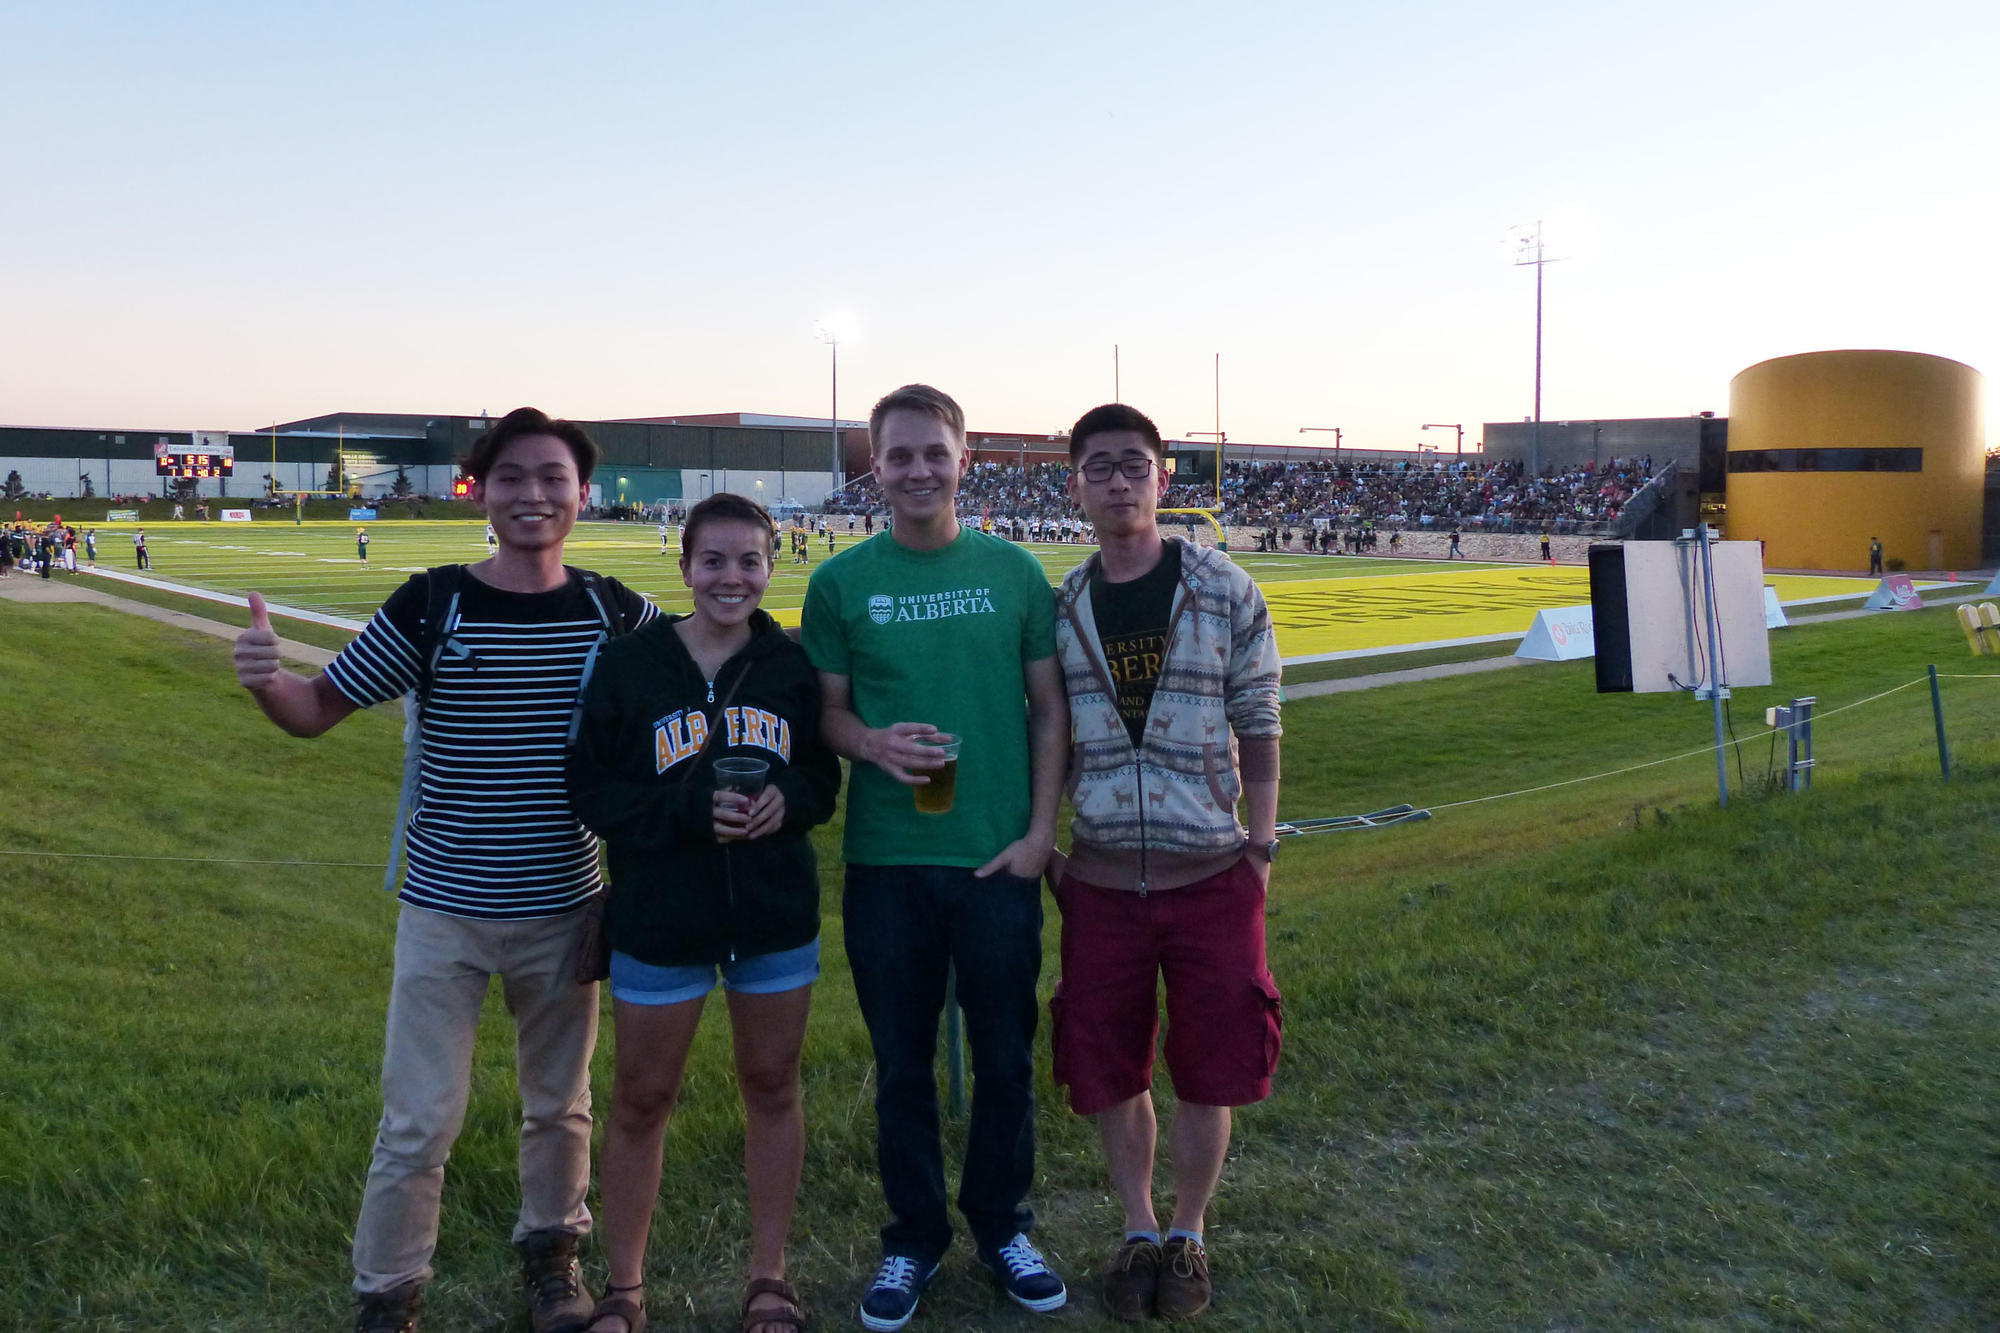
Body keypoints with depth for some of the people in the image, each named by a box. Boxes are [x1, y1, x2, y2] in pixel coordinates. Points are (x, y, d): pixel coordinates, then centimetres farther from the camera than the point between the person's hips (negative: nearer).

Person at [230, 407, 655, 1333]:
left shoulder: (614, 611, -4)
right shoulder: (432, 605, -9)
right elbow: (316, 711, -4)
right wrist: (264, 679, -27)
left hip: (564, 909, 2)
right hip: (446, 911, -2)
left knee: (560, 1106, 18)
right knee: (419, 1124, 2)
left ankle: (550, 1253, 41)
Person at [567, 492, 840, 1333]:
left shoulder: (791, 667, -2)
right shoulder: (629, 666, -7)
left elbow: (823, 775, 4)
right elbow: (591, 790, -8)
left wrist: (787, 802, -19)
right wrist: (691, 808, -23)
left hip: (778, 916, 2)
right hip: (658, 917, -2)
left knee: (772, 1089, 13)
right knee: (640, 1100, 10)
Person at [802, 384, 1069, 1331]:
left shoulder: (1014, 571, 1)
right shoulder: (842, 581, 0)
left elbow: (1049, 710, 4)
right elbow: (825, 713, 4)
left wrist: (1039, 833, -4)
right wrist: (873, 743, -18)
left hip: (999, 859, 1)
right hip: (886, 861, 0)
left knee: (1006, 1056, 11)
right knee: (902, 1063, 12)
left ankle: (1001, 1226, 32)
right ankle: (913, 1240, 30)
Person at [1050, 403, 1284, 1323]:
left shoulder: (1227, 593, -4)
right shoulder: (1058, 608, 2)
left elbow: (1257, 726, 0)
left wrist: (1261, 843, -3)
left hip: (1212, 876, -1)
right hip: (1101, 879, 2)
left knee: (1211, 1069, 8)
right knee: (1108, 1067, 11)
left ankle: (1189, 1235, 31)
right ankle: (1137, 1230, 33)